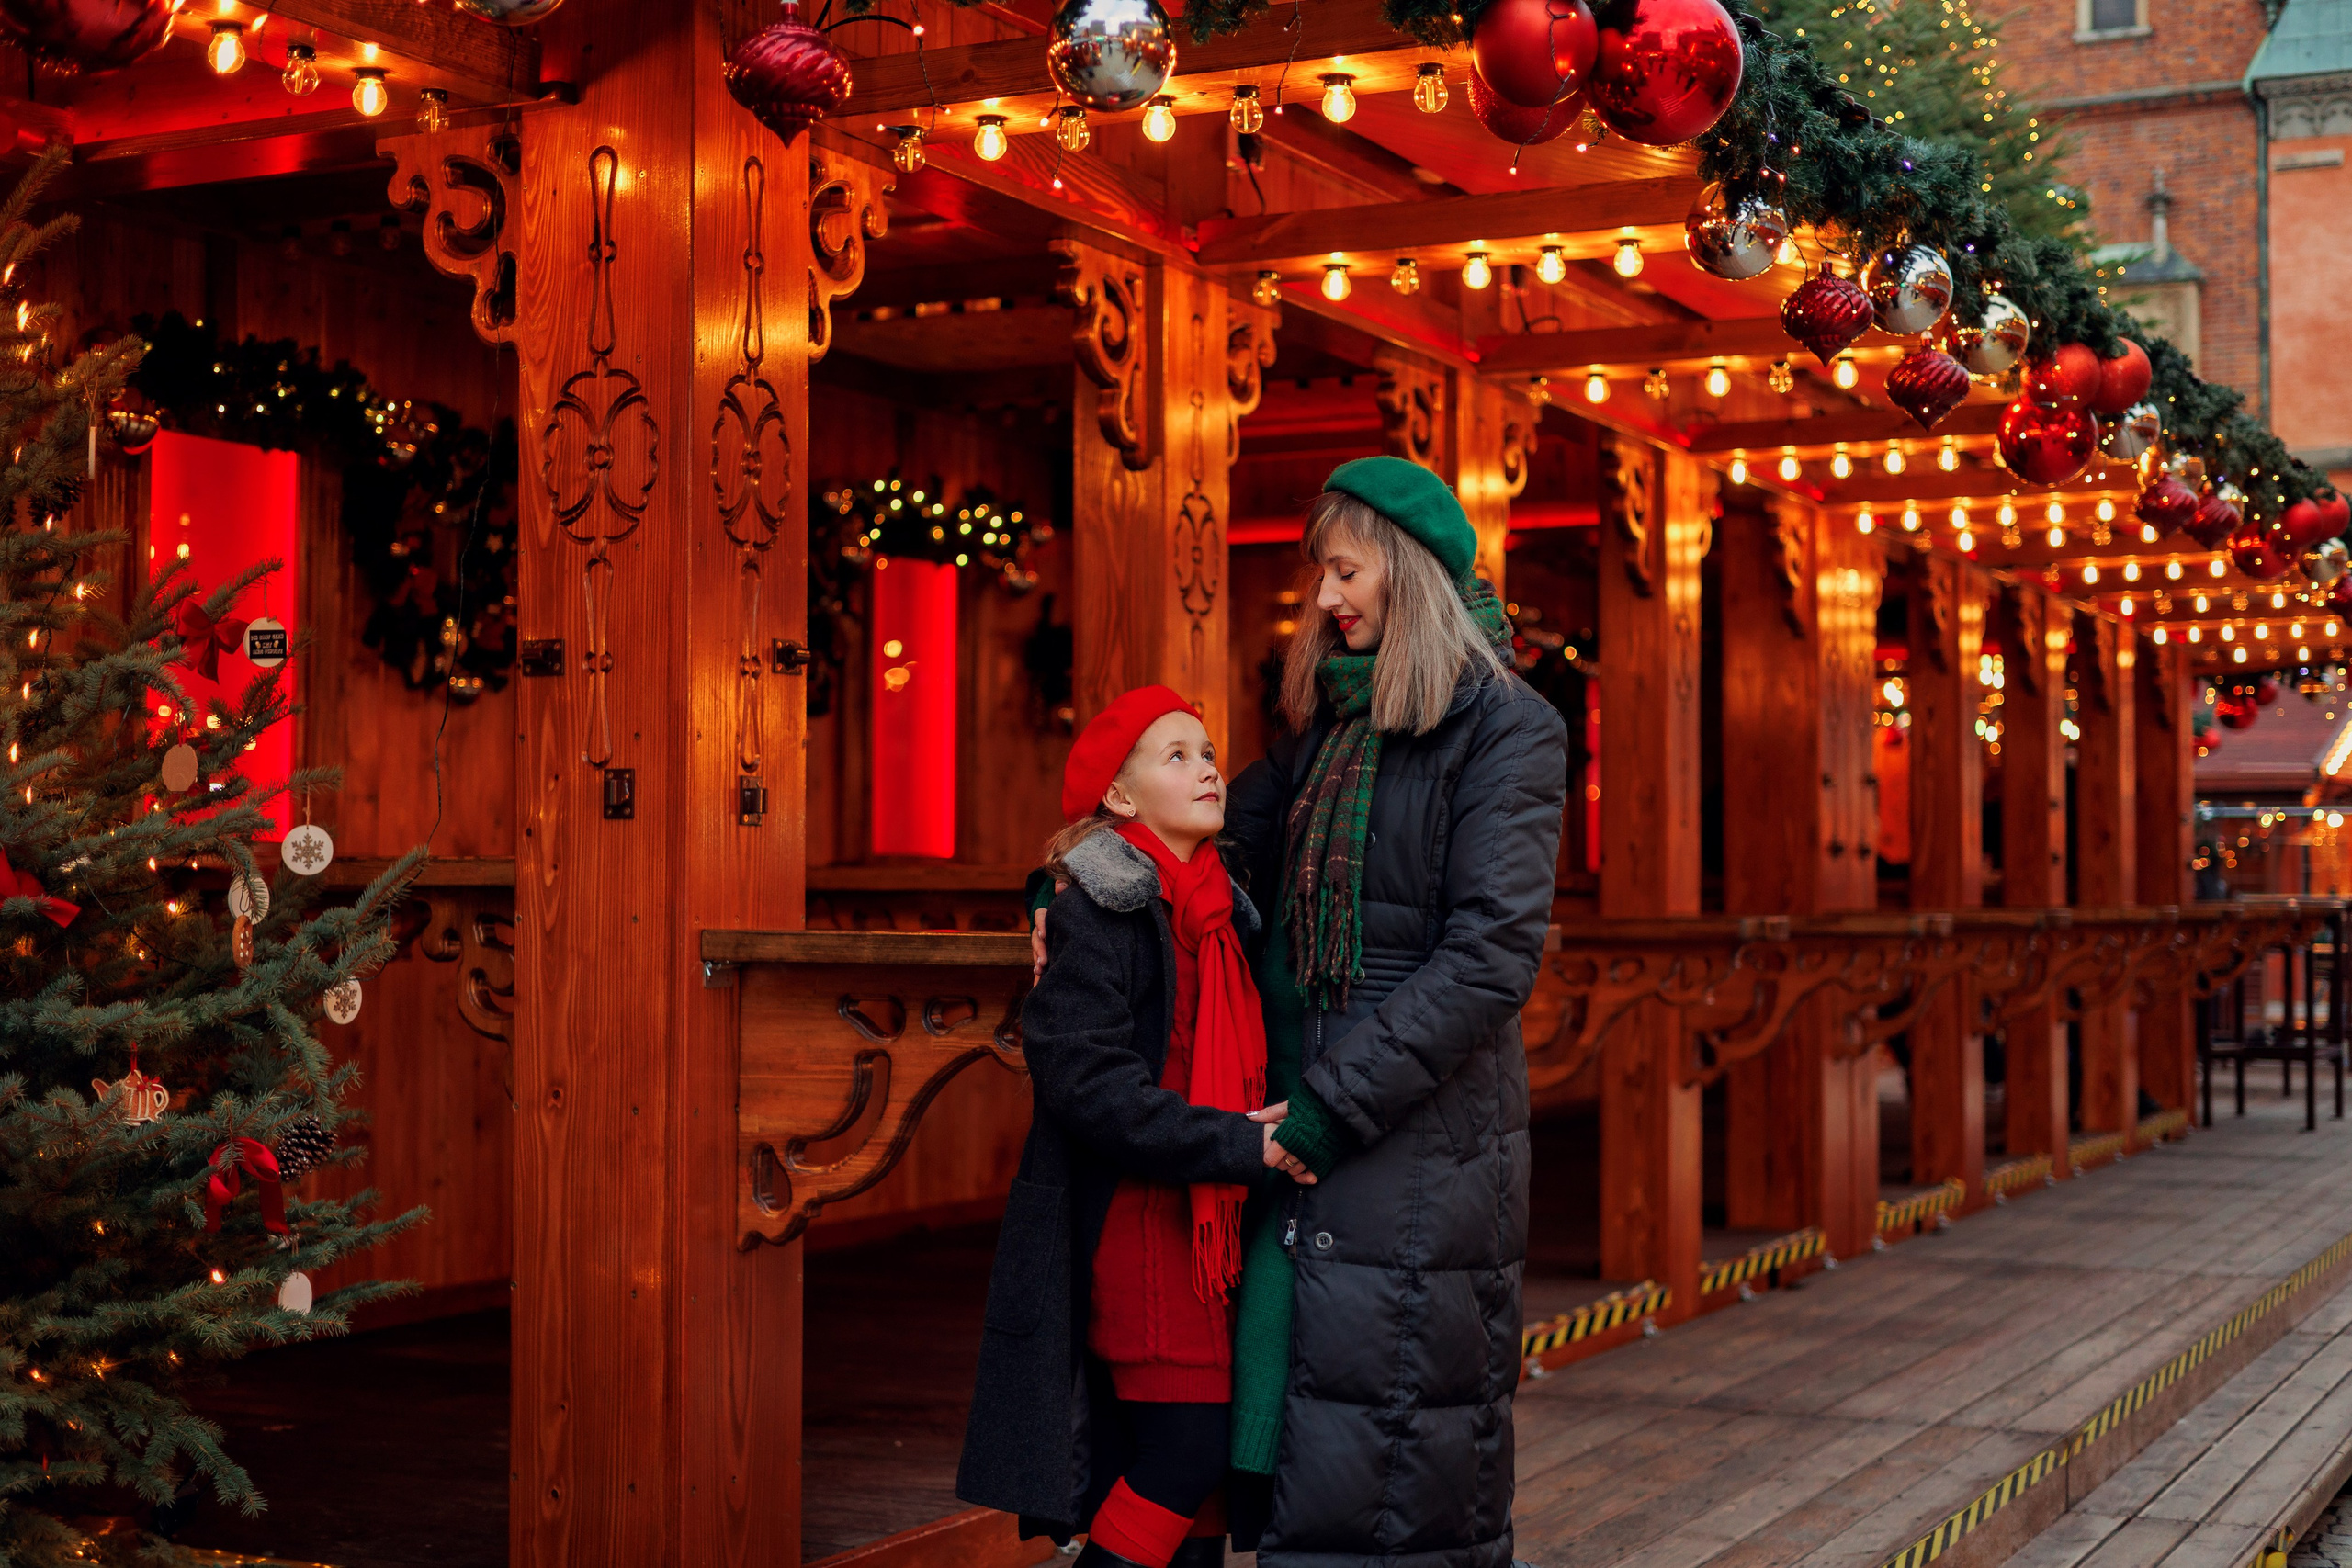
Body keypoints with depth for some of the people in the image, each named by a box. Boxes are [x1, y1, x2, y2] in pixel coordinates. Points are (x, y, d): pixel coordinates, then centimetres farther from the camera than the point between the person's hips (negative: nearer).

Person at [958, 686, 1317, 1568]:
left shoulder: (1223, 913, 14)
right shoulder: (1098, 914, -10)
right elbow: (1085, 1081, -19)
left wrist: (1276, 1132, 7)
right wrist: (1236, 1145, -21)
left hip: (1207, 1220, 8)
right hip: (1132, 1219, -8)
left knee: (1209, 1456, 7)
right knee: (1182, 1447, -11)